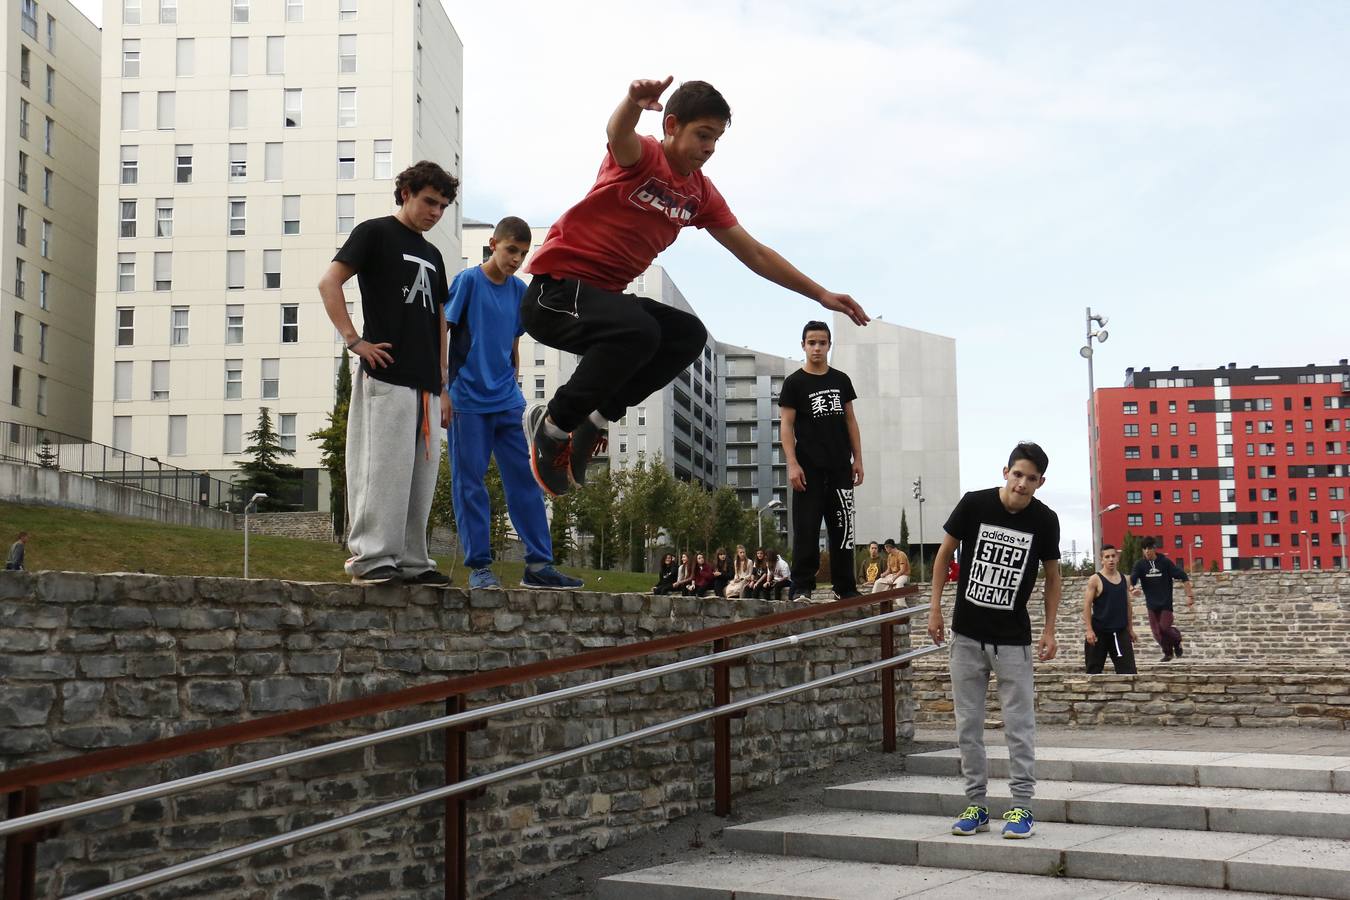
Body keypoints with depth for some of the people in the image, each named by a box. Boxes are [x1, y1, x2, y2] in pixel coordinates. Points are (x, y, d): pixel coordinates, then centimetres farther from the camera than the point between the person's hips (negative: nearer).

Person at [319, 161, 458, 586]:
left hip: (425, 383, 7)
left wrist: (443, 387, 18)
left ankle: (412, 562, 10)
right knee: (383, 467, -10)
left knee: (421, 472, 6)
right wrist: (354, 340, -14)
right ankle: (371, 559, -6)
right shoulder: (375, 232, 3)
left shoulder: (432, 255, 23)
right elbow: (329, 283, -7)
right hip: (387, 375, -7)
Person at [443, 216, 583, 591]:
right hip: (468, 402, -5)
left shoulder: (519, 290, 10)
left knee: (525, 479, 3)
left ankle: (539, 564, 7)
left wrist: (511, 387, 16)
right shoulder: (468, 281, -5)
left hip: (507, 402, 5)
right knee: (470, 483, 0)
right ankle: (479, 566, 6)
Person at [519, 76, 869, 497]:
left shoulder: (700, 193, 10)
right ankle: (552, 424, -16)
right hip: (555, 290, -8)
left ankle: (596, 417, -4)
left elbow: (754, 253, 15)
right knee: (638, 331, -32)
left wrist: (821, 295, 12)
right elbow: (618, 134, -38)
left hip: (603, 296, 8)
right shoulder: (644, 157, -11)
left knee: (689, 334, -6)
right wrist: (634, 101, -62)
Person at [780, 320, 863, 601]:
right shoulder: (794, 383, -1)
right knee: (806, 528, -6)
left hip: (840, 467, 4)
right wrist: (792, 464, -14)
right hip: (809, 468, -4)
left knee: (842, 528, 7)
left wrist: (857, 458, 8)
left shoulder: (841, 380, 11)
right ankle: (801, 586, -4)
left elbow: (850, 421, 15)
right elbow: (786, 426, -5)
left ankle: (846, 587, 13)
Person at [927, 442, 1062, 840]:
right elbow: (945, 552, 4)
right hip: (967, 634, 1)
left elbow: (1052, 574, 7)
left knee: (1019, 725, 0)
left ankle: (1022, 807, 8)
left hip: (1013, 640, -1)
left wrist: (1050, 629, 1)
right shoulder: (974, 504, -9)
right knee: (968, 725, 6)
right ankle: (977, 805, 16)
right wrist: (935, 607, 0)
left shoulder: (1045, 520, -6)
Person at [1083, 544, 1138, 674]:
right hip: (1099, 631, -4)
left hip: (1120, 631, 4)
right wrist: (1089, 630, -17)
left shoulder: (1123, 579, 9)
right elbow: (1087, 606, -10)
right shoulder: (1095, 579, -7)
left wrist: (1130, 628, 16)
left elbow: (1127, 606, 17)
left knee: (1128, 668, -4)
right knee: (1094, 669, 3)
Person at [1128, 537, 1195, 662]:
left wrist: (1190, 596, -9)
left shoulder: (1165, 562, -8)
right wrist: (1132, 589, -39)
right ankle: (1168, 653, 28)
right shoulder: (1140, 565, -3)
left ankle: (1177, 641, 17)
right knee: (1157, 632, 5)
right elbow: (1132, 579, -16)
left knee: (1164, 628, -15)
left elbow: (1183, 577, -5)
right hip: (1151, 604, 3)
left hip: (1166, 603, -3)